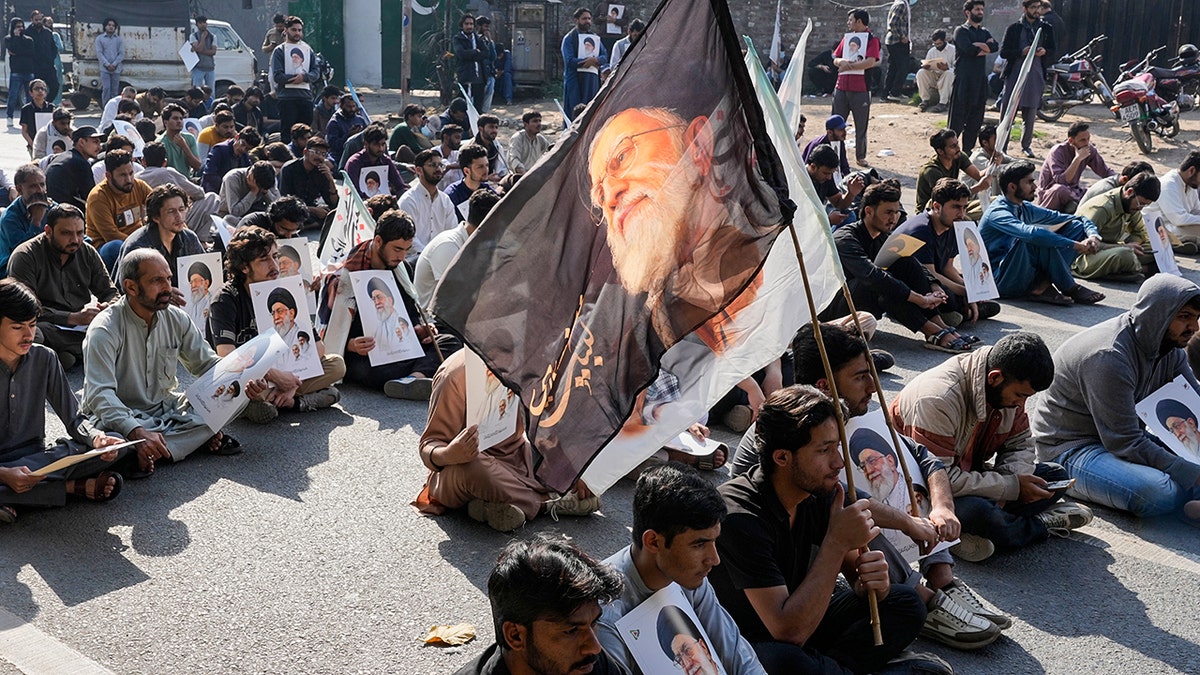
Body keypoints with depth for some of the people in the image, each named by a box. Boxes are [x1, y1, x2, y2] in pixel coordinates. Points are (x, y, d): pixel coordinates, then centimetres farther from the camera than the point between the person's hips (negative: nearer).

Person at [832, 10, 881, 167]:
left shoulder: (872, 39, -3)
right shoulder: (847, 38, 14)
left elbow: (871, 62, -17)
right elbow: (835, 60, 13)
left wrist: (849, 66, -13)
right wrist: (842, 61, -10)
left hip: (861, 90, -5)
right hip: (841, 88, 5)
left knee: (861, 125, 4)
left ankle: (860, 157, 13)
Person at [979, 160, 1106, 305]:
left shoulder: (1026, 209, 9)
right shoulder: (997, 212, -17)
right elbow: (1031, 233, -36)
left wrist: (1093, 235, -8)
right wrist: (1075, 245, -32)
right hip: (1000, 280, -9)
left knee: (1077, 226, 2)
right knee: (1042, 239, -33)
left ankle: (1041, 285, -15)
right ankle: (1069, 288, -13)